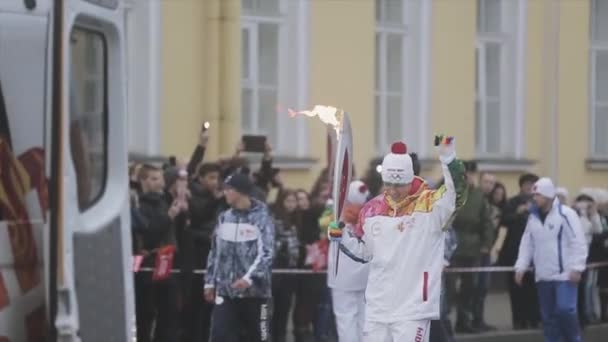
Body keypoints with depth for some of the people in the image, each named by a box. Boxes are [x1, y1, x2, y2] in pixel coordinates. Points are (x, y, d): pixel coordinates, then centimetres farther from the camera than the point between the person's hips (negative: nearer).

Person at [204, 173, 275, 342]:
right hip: (226, 290, 4)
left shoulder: (261, 218, -7)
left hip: (255, 290, -4)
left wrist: (249, 277, -26)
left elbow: (265, 253, -15)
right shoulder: (224, 218, 10)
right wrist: (210, 282, 13)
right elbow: (215, 252, 16)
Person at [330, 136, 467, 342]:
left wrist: (448, 156, -39)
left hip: (414, 307, -6)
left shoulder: (431, 205, -7)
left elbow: (457, 192, -26)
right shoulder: (372, 210, 9)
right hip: (377, 307, 6)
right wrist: (342, 237, 0)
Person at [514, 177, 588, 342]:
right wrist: (521, 267, 8)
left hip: (565, 274, -6)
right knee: (548, 315, 6)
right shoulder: (533, 217, 11)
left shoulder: (565, 214, -10)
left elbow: (578, 242, -12)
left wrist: (577, 268, -16)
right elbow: (527, 244, 17)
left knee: (565, 309, -13)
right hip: (543, 276, 7)